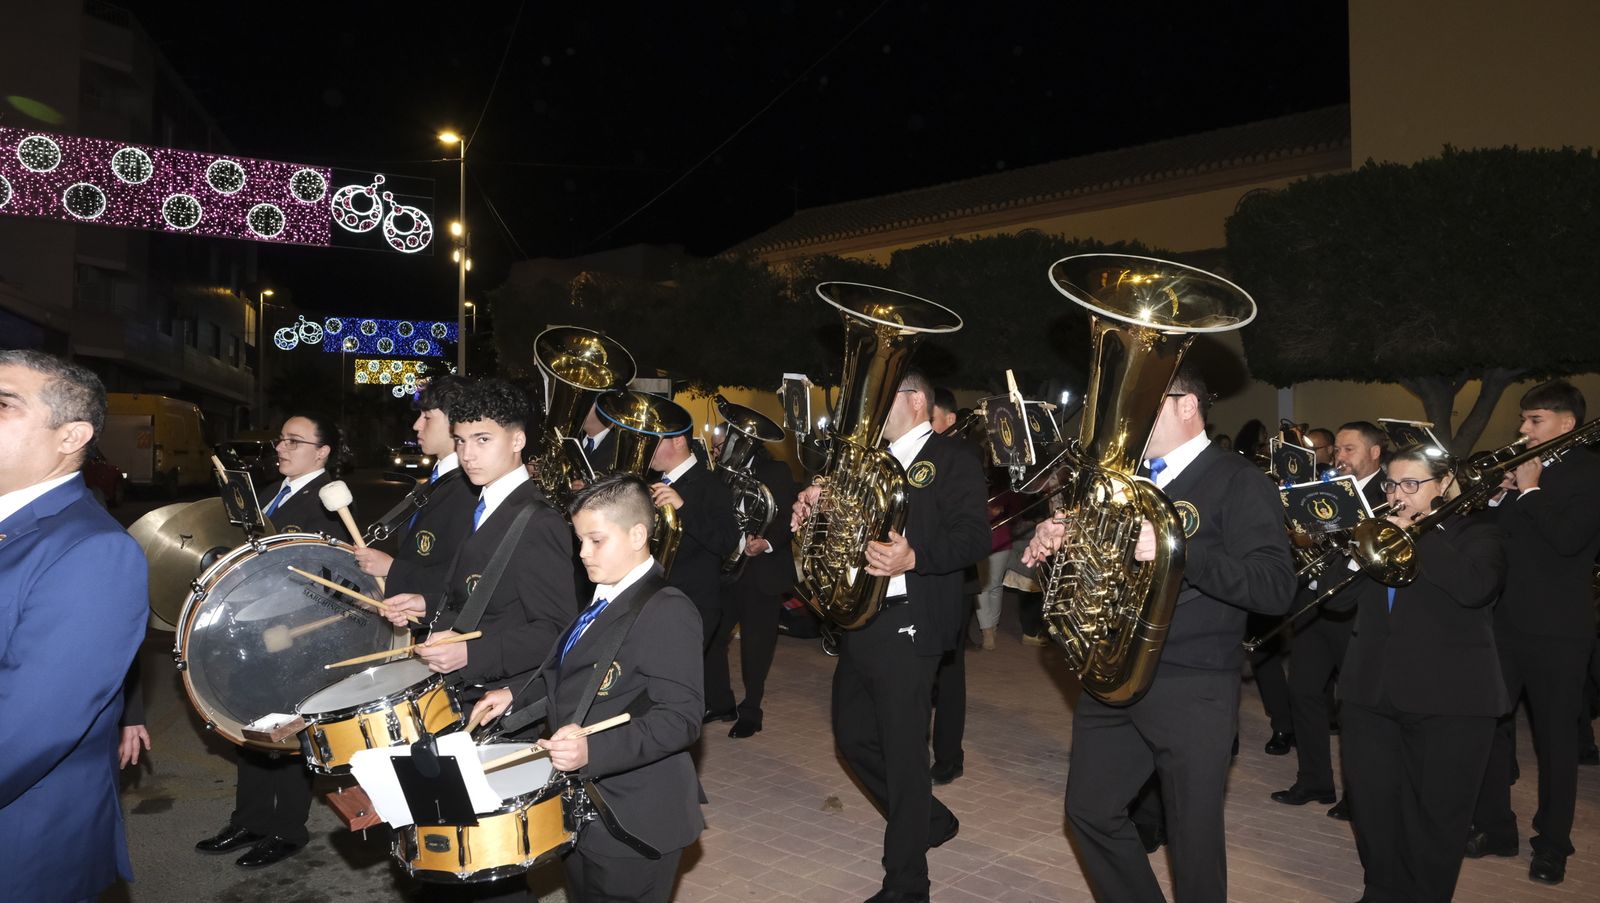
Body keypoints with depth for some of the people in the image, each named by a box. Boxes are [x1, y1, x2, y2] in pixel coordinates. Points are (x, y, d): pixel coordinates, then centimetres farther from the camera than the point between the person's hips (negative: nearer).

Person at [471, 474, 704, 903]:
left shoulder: (668, 611, -21)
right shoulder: (603, 600, 10)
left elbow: (681, 718, -27)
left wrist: (592, 750, -36)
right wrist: (516, 693, 10)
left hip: (634, 819, -9)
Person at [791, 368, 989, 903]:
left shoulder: (952, 461, -5)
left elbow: (974, 538, -16)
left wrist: (913, 557, -32)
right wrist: (812, 511, -1)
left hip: (907, 624, -8)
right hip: (858, 620, 8)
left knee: (903, 751, -2)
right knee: (852, 737, 16)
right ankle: (929, 819, 37)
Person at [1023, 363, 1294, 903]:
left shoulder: (1237, 481, -8)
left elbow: (1275, 589, -19)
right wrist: (1051, 542, -5)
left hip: (1193, 691, -6)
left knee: (1193, 837, 5)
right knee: (1090, 813, 13)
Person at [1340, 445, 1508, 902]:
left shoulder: (1474, 532, 1)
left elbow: (1476, 586, -21)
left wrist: (1416, 535, -19)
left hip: (1448, 697, -4)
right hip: (1371, 693, 4)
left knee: (1436, 813, 6)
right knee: (1372, 807, 7)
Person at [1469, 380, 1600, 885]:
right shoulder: (1516, 467, 11)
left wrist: (1529, 490, -13)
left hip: (1556, 629, -5)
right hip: (1502, 620, 5)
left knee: (1556, 738, 6)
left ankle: (1552, 844, 18)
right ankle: (1494, 827, 23)